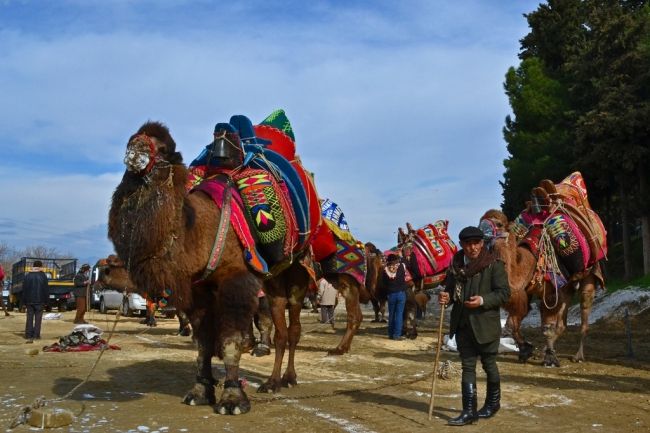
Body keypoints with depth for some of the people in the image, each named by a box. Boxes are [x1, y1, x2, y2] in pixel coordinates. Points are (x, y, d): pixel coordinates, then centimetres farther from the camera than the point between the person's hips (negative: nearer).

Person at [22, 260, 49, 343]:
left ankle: (28, 336, 2)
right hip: (39, 301, -2)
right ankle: (36, 335, 1)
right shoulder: (43, 276, -5)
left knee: (29, 319, 6)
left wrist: (24, 303, 10)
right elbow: (46, 289, -4)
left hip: (29, 301, 2)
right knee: (38, 318, 4)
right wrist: (46, 301, 4)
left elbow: (24, 290, 5)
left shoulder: (27, 276, 3)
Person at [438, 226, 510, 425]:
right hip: (463, 324, 4)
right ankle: (469, 411, 9)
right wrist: (446, 297, -6)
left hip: (486, 324, -4)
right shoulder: (456, 265, 7)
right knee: (467, 366, 5)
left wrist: (483, 300, -25)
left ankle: (493, 402, 34)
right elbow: (450, 288, 17)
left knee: (488, 364, 12)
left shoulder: (494, 265, -8)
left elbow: (504, 292, -10)